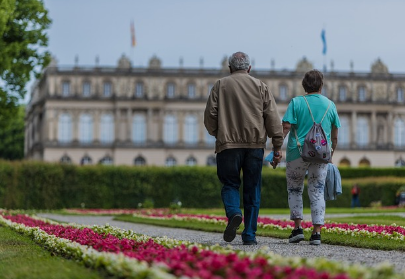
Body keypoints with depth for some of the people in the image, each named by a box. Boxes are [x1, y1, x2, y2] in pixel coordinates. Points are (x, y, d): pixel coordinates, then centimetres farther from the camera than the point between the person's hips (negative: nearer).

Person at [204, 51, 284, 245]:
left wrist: (217, 134, 22)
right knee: (252, 189, 6)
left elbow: (210, 115, 3)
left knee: (230, 184, 9)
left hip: (228, 144, -1)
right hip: (255, 144, 1)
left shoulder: (220, 86, 8)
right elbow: (273, 117, 4)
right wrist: (277, 147, 5)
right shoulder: (260, 86, 11)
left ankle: (234, 213, -21)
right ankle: (249, 235, 6)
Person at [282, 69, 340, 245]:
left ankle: (298, 227, 6)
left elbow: (286, 127, -11)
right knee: (317, 192, 5)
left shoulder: (296, 102, -2)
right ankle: (316, 232, -1)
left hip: (298, 153, -2)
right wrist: (330, 155, 22)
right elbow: (334, 136, 11)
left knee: (294, 190, 13)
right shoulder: (330, 105, 7)